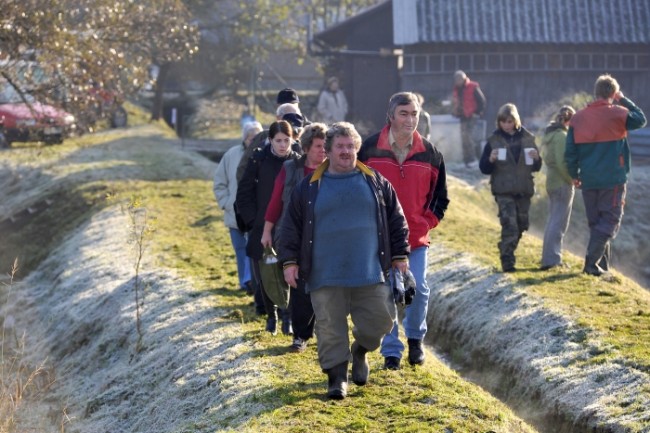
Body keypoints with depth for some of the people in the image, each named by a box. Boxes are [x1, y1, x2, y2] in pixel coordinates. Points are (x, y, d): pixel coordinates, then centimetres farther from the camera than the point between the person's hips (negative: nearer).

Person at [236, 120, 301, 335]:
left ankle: (288, 316, 7)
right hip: (261, 229, 1)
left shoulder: (297, 162, 1)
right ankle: (271, 315, 25)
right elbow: (244, 194, 3)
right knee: (263, 276, 5)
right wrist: (253, 220, -4)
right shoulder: (259, 160, -1)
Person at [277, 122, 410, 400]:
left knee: (380, 319, 0)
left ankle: (360, 351, 29)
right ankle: (337, 375, 11)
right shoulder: (310, 187, 5)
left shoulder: (376, 183, 8)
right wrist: (289, 261, 1)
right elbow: (291, 227, 7)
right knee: (330, 327, -1)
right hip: (326, 277, -1)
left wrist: (399, 255, 9)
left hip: (370, 274, 1)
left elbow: (396, 220, 13)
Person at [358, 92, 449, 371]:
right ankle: (391, 351, 12)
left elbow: (440, 195, 14)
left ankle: (415, 338, 21)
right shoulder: (370, 149, -3)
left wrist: (429, 221, 2)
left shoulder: (429, 153, 3)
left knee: (418, 289, -5)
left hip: (416, 236, 1)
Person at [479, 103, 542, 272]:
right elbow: (484, 168, -1)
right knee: (509, 225, -15)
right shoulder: (494, 140, -1)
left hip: (524, 190, 3)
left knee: (521, 225, 13)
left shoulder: (527, 138, 5)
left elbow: (536, 167, 10)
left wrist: (536, 159, -13)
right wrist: (491, 160, -22)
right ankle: (507, 261, -12)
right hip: (503, 190, -3)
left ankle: (508, 254, 34)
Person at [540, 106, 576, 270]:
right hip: (562, 183, -9)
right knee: (559, 222, -6)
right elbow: (562, 163, -23)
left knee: (553, 220, 17)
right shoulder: (561, 136, -17)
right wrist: (572, 179, -11)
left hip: (551, 182, 9)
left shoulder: (549, 135, 12)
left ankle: (550, 258, 23)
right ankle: (552, 259, -7)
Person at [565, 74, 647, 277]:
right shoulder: (617, 113, -9)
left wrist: (574, 175, 16)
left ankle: (602, 265, 14)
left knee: (595, 222, 14)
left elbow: (570, 151, 5)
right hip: (613, 179, -5)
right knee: (610, 220, -1)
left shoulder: (578, 117, 4)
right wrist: (624, 100, 12)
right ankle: (592, 261, -14)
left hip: (588, 180, 5)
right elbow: (640, 120, 7)